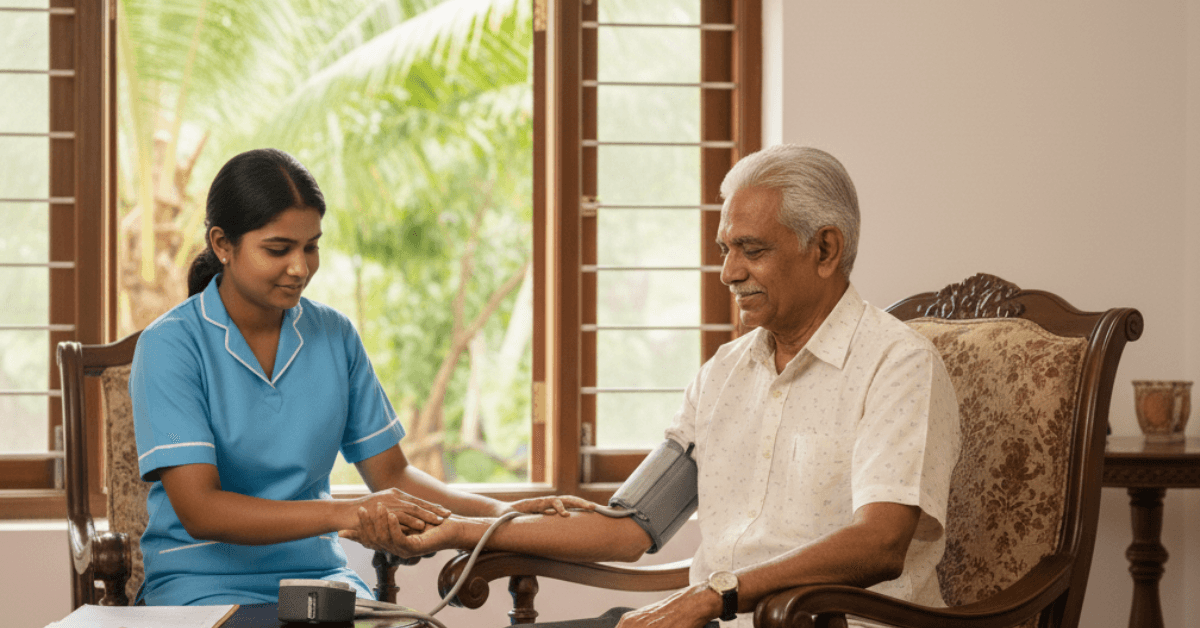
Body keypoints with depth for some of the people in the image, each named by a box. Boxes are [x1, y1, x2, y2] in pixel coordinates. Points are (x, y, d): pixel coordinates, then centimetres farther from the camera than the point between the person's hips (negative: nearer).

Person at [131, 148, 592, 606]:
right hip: (204, 582, -4)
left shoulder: (334, 335, 7)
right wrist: (342, 513, -29)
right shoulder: (170, 344, -9)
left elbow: (390, 473, 12)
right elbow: (199, 510, -17)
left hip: (315, 573, 4)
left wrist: (499, 513, -6)